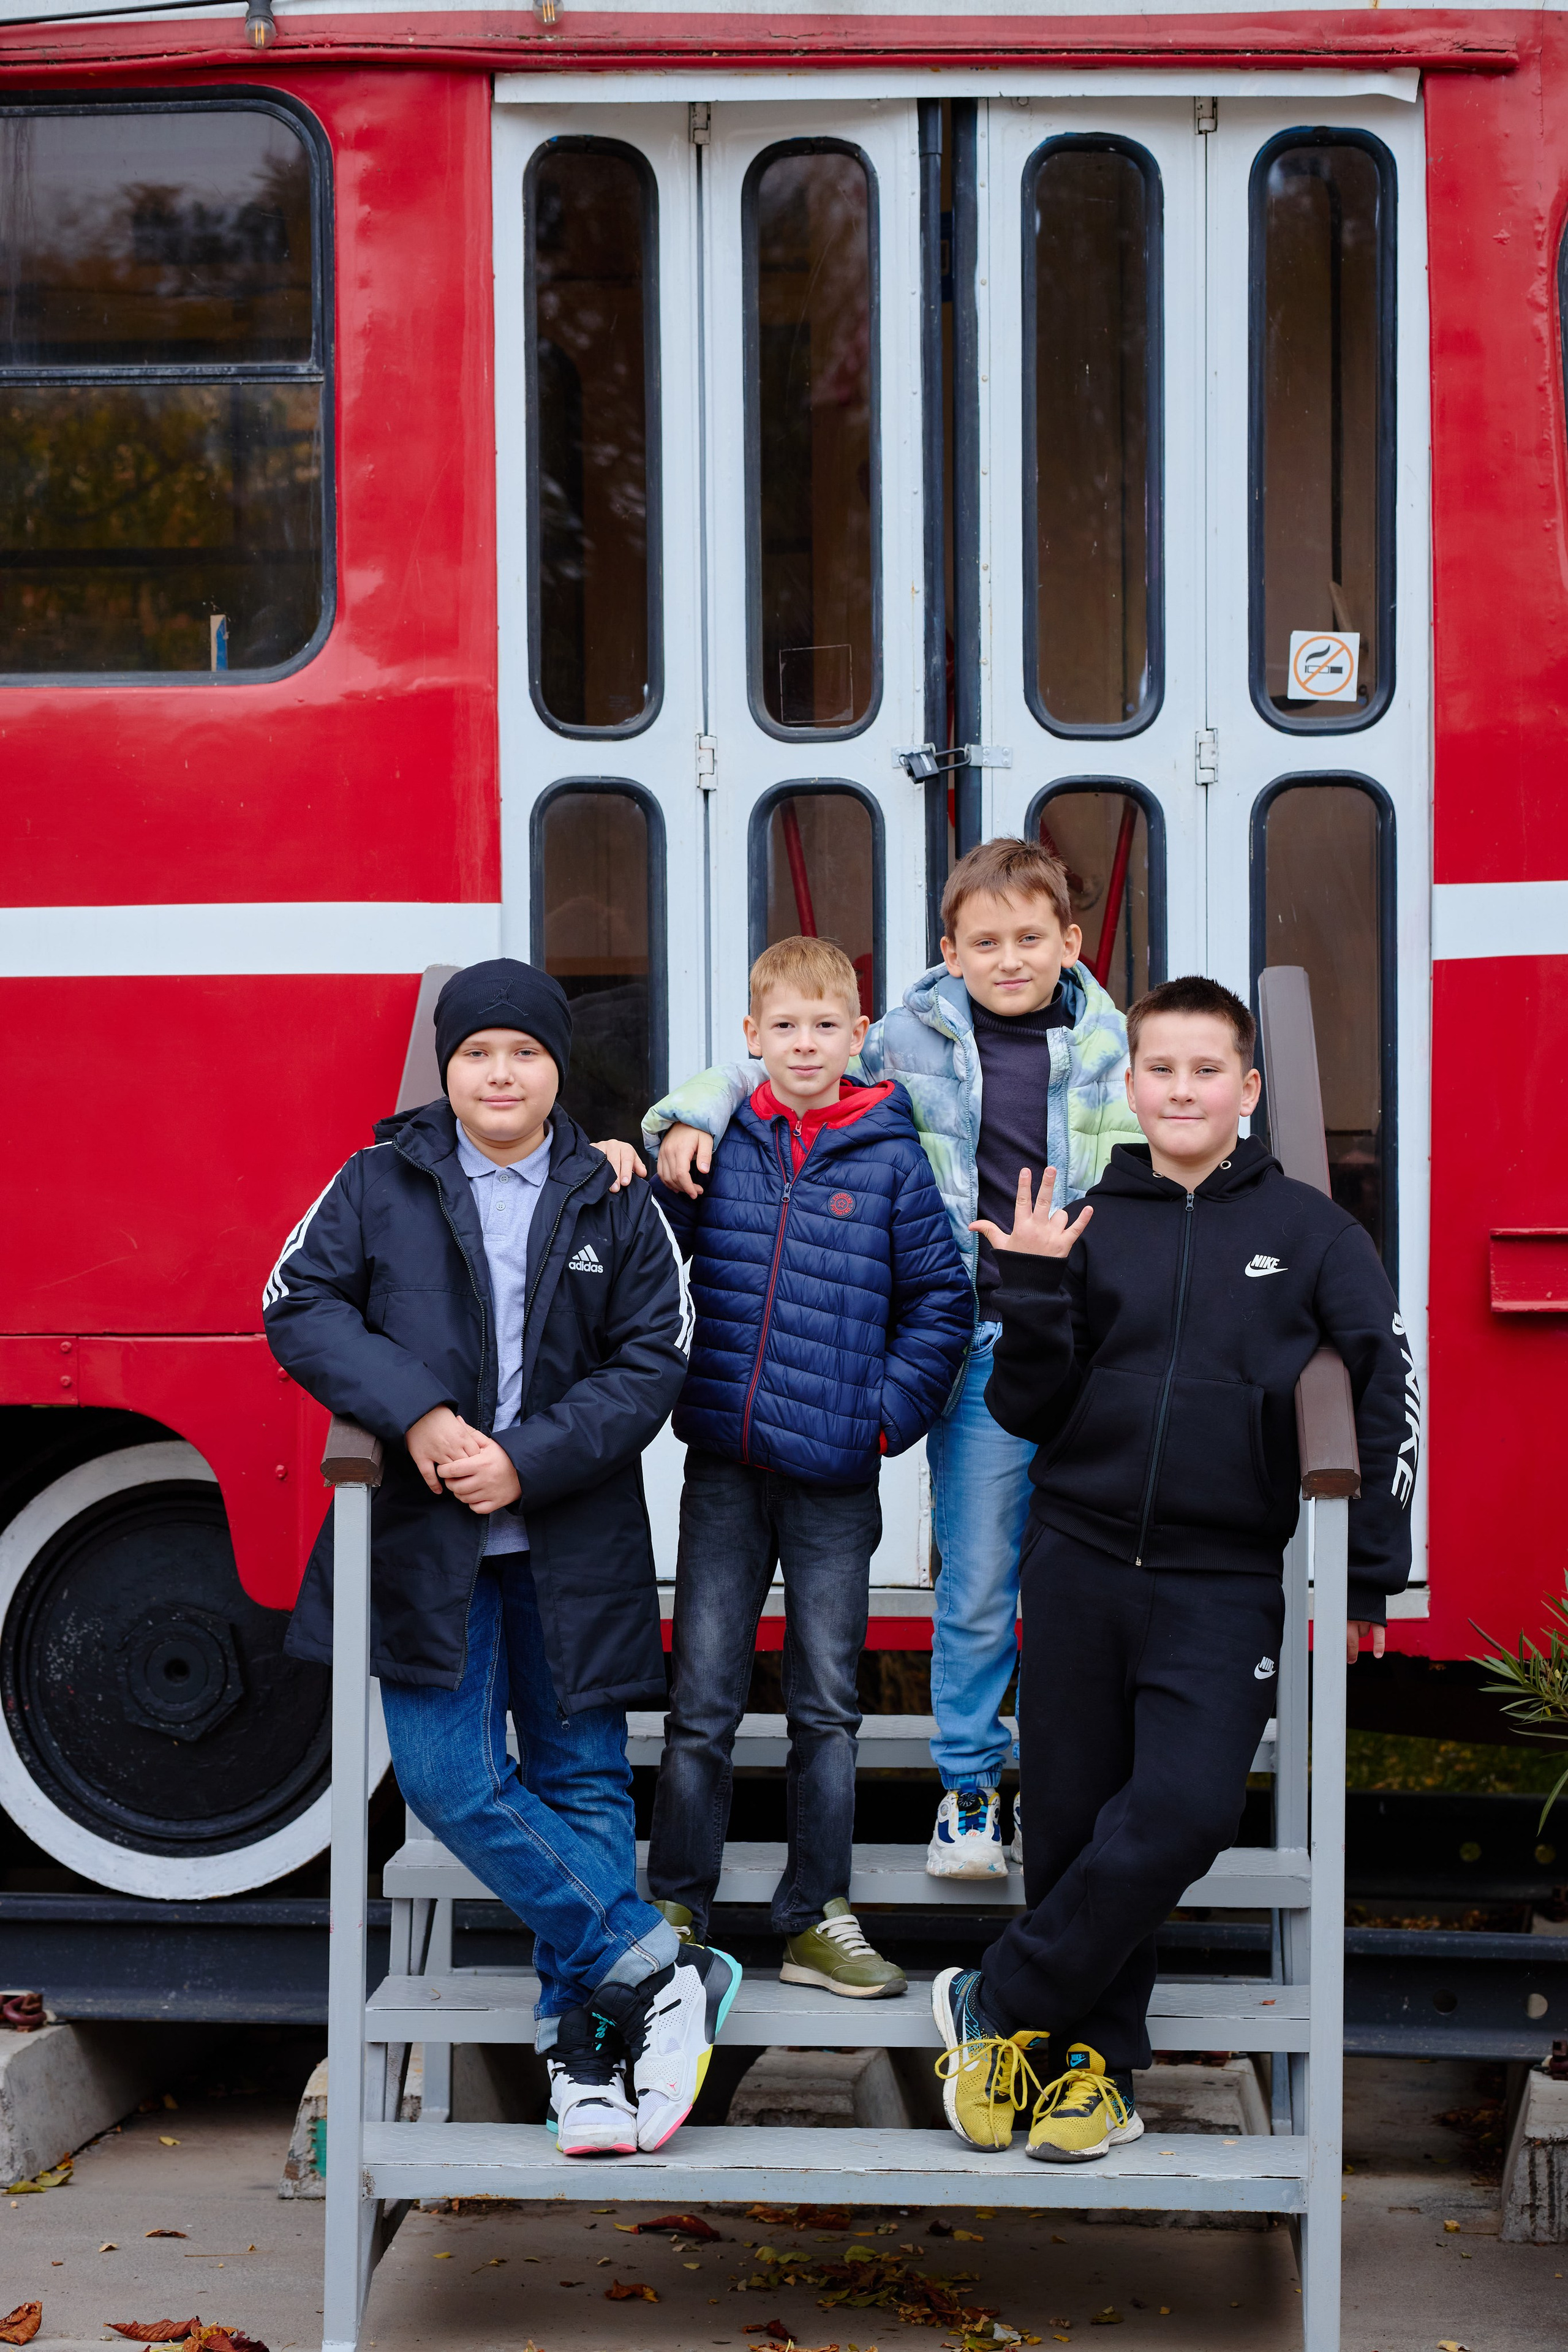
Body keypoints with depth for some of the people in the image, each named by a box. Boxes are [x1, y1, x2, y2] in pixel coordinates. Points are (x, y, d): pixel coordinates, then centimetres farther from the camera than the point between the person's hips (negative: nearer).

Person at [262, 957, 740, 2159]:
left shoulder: (613, 1203, 4)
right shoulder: (382, 1183, 4)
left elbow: (653, 1360, -1)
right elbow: (300, 1305, -2)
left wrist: (529, 1461, -13)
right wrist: (415, 1413, -16)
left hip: (572, 1546, 0)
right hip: (427, 1539, 0)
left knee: (581, 1779, 3)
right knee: (449, 1777, -11)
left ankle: (585, 2044, 10)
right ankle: (652, 1966, -4)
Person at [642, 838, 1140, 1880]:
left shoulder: (1105, 1047, 6)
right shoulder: (914, 1038, 1)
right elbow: (767, 1063, 6)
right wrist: (694, 1117, -9)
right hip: (981, 1344, -1)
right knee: (977, 1583, 3)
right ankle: (970, 1785, 20)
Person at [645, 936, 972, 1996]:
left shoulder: (893, 1160, -1)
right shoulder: (718, 1147, 2)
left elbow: (941, 1302, 3)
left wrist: (887, 1414, -5)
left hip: (835, 1478, -1)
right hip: (723, 1467, 1)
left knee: (827, 1706, 9)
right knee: (702, 1701, 5)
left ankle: (816, 1918, 18)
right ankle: (676, 1908, 16)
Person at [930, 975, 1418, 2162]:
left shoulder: (1311, 1230, 2)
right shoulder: (1089, 1224, 6)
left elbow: (1388, 1394, 2)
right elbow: (1027, 1411, 6)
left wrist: (1370, 1572, -3)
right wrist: (1035, 1292, -11)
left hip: (1224, 1581, -2)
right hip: (1080, 1560, 2)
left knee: (1184, 1811, -16)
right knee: (1074, 1817, 6)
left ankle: (999, 2005, 0)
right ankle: (1092, 2059, 23)